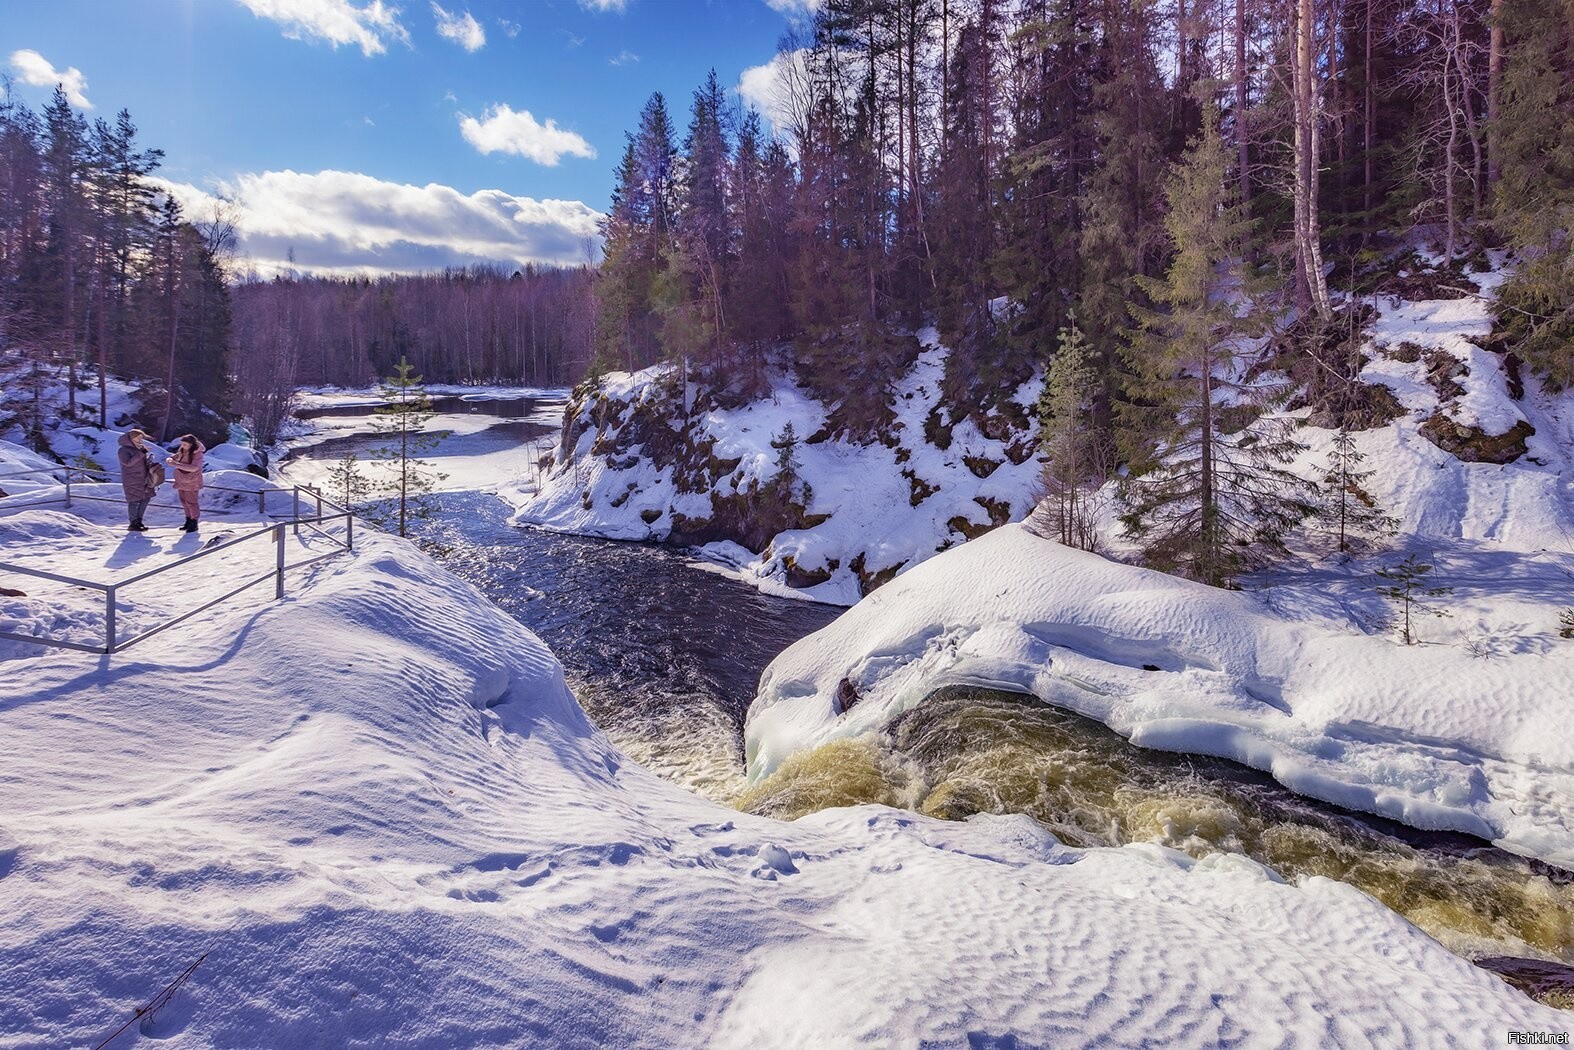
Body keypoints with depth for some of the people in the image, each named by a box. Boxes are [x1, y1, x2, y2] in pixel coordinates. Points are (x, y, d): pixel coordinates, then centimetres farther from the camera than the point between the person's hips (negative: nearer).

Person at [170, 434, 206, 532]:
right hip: (181, 480, 7)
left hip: (191, 482, -7)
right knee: (184, 501, 14)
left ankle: (194, 523, 10)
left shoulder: (197, 454, -18)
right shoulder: (182, 452, 3)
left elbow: (193, 468, -29)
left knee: (191, 502, -1)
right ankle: (188, 521, 27)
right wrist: (170, 459, -15)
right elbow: (174, 457, 10)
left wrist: (177, 464, -32)